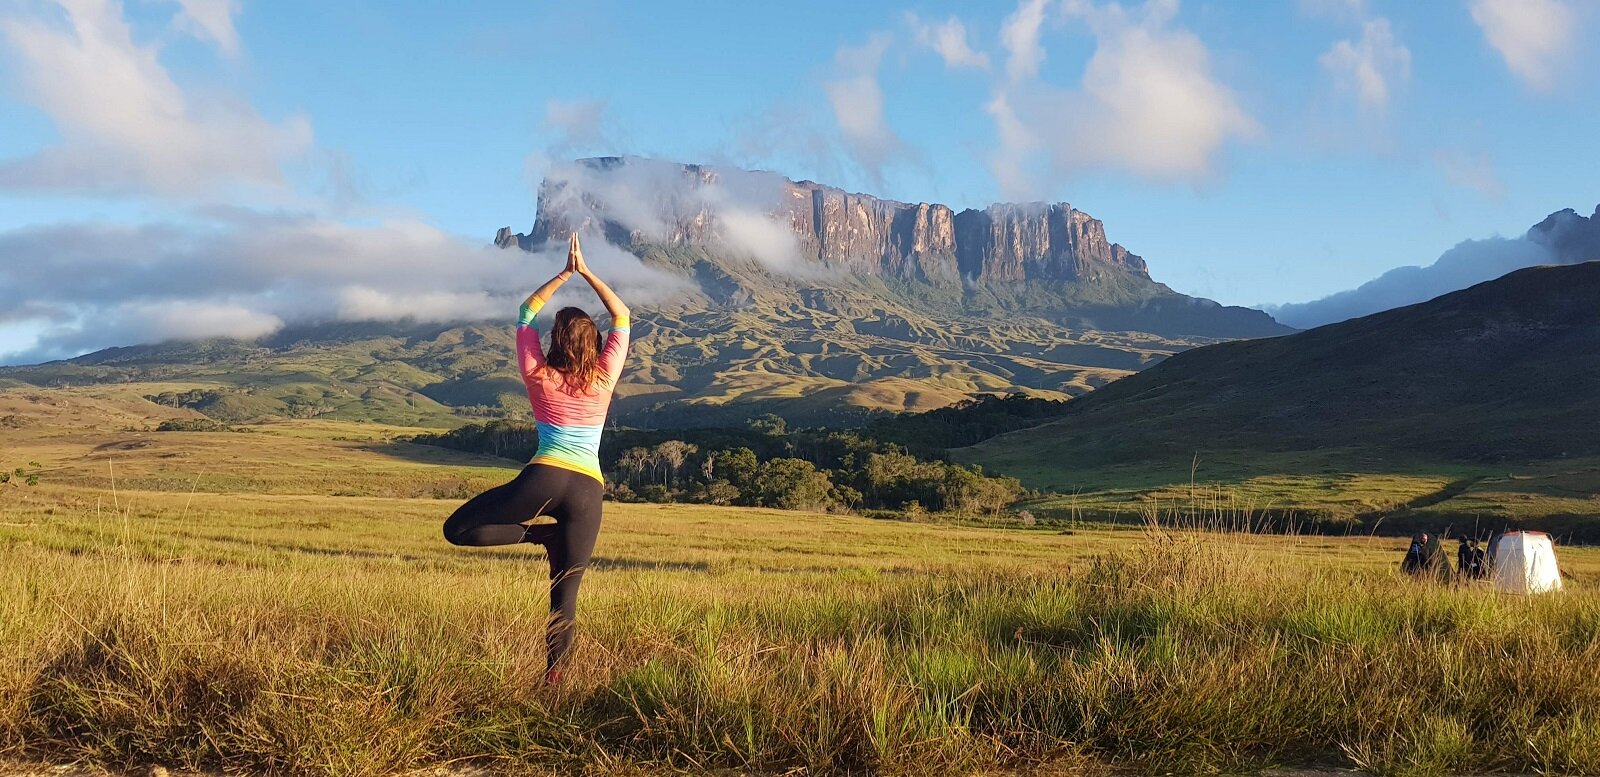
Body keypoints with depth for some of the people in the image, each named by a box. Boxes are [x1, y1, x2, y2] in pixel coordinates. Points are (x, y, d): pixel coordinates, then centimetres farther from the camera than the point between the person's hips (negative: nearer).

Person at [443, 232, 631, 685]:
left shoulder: (537, 375, 7)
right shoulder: (604, 378, 7)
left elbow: (526, 312, 22)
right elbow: (622, 317, 21)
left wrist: (565, 273, 23)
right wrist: (586, 272, 21)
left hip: (544, 478, -2)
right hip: (589, 490, 2)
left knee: (457, 529, 6)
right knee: (565, 595, 6)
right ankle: (552, 679, 1)